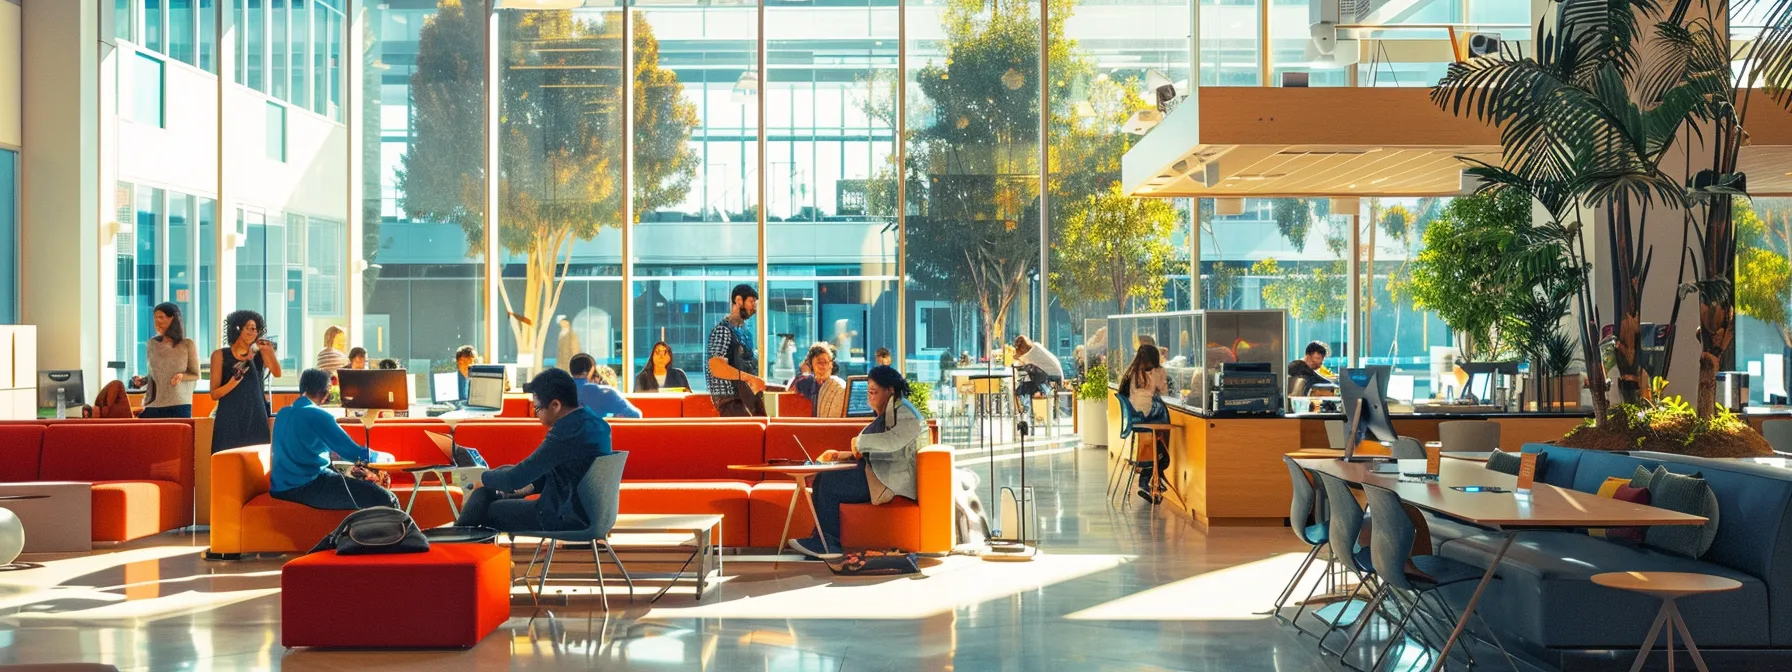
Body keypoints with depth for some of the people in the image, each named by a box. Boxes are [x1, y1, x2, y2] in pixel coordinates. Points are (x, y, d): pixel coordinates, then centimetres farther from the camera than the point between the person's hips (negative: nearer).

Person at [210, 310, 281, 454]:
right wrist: (236, 378, -18)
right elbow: (214, 394, -2)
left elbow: (277, 373, -11)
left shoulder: (259, 353, 7)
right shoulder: (220, 355, 1)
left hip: (256, 418, 2)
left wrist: (270, 352, -26)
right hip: (230, 420, -2)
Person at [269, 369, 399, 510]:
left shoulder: (282, 413, 13)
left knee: (366, 486, 25)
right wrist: (384, 457, 4)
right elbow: (354, 453, -13)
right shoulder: (318, 416, -13)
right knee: (385, 500, -15)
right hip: (306, 487, -10)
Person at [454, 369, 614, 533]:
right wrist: (533, 485, 6)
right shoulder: (593, 422, 3)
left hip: (566, 518, -10)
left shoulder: (566, 433, -26)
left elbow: (516, 478, -20)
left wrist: (484, 478, -2)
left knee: (486, 510, 5)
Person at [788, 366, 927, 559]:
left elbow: (892, 441, -29)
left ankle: (827, 544, -8)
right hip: (877, 472, 10)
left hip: (892, 479, -10)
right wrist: (851, 454, 5)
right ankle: (821, 541, -5)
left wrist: (860, 441, -15)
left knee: (828, 482, -18)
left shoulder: (904, 413, -11)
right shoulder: (885, 413, 21)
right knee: (822, 478, -2)